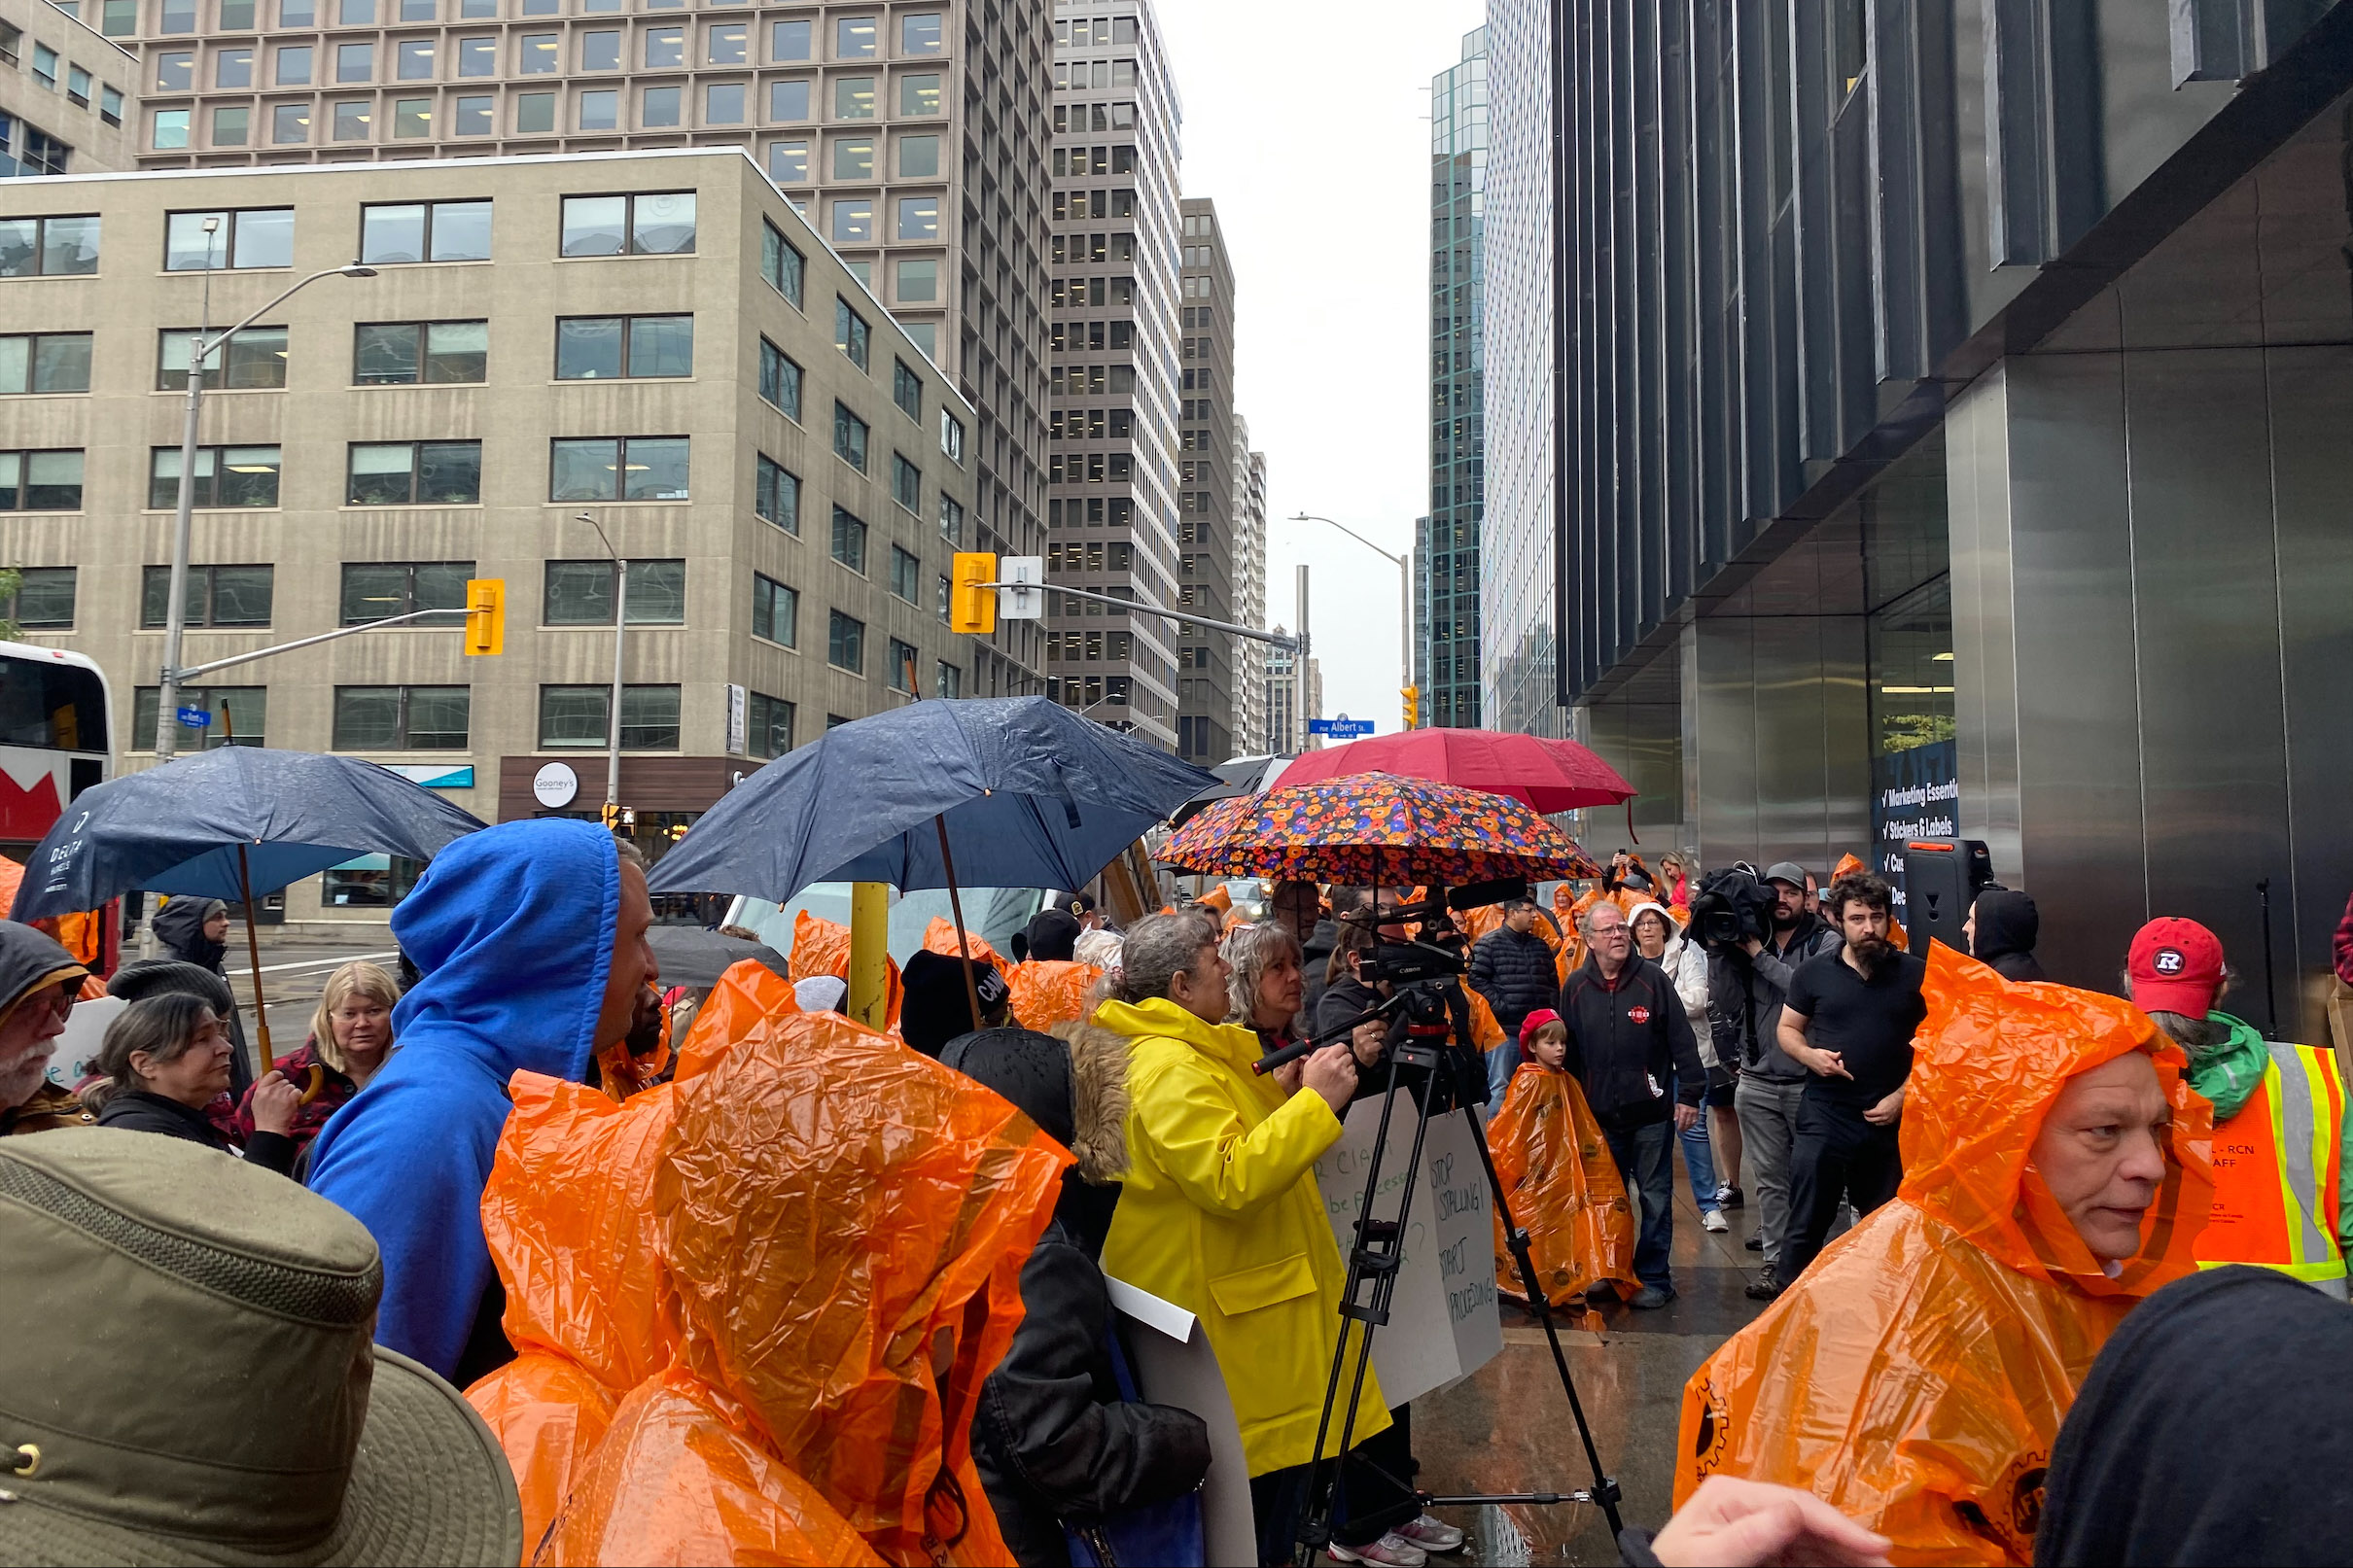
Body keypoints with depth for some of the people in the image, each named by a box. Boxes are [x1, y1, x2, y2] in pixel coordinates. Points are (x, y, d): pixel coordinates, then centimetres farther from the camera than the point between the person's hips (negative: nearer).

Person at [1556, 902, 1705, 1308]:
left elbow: (1681, 1039, -3)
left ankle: (1654, 1278, 14)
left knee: (1655, 1197, 4)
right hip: (1599, 1114, 3)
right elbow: (1566, 1051, 10)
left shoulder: (1652, 978, -3)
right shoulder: (1576, 988, 4)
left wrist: (1689, 1094, -6)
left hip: (1651, 1110, -2)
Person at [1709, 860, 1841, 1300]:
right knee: (1769, 1177, 7)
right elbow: (1725, 1006, -1)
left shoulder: (1825, 942, -3)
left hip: (1810, 1081, -3)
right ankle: (1775, 1259, 14)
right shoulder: (1744, 941, 6)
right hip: (1758, 1082, 3)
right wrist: (1716, 951, -8)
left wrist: (1760, 955, -17)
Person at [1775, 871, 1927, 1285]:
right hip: (1824, 1116, 0)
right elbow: (1787, 1029, 12)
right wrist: (1810, 1055, -10)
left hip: (1889, 1121, 1)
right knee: (1805, 1228, 0)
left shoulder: (1916, 974, 2)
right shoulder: (1814, 972, 3)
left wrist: (1901, 1096, -6)